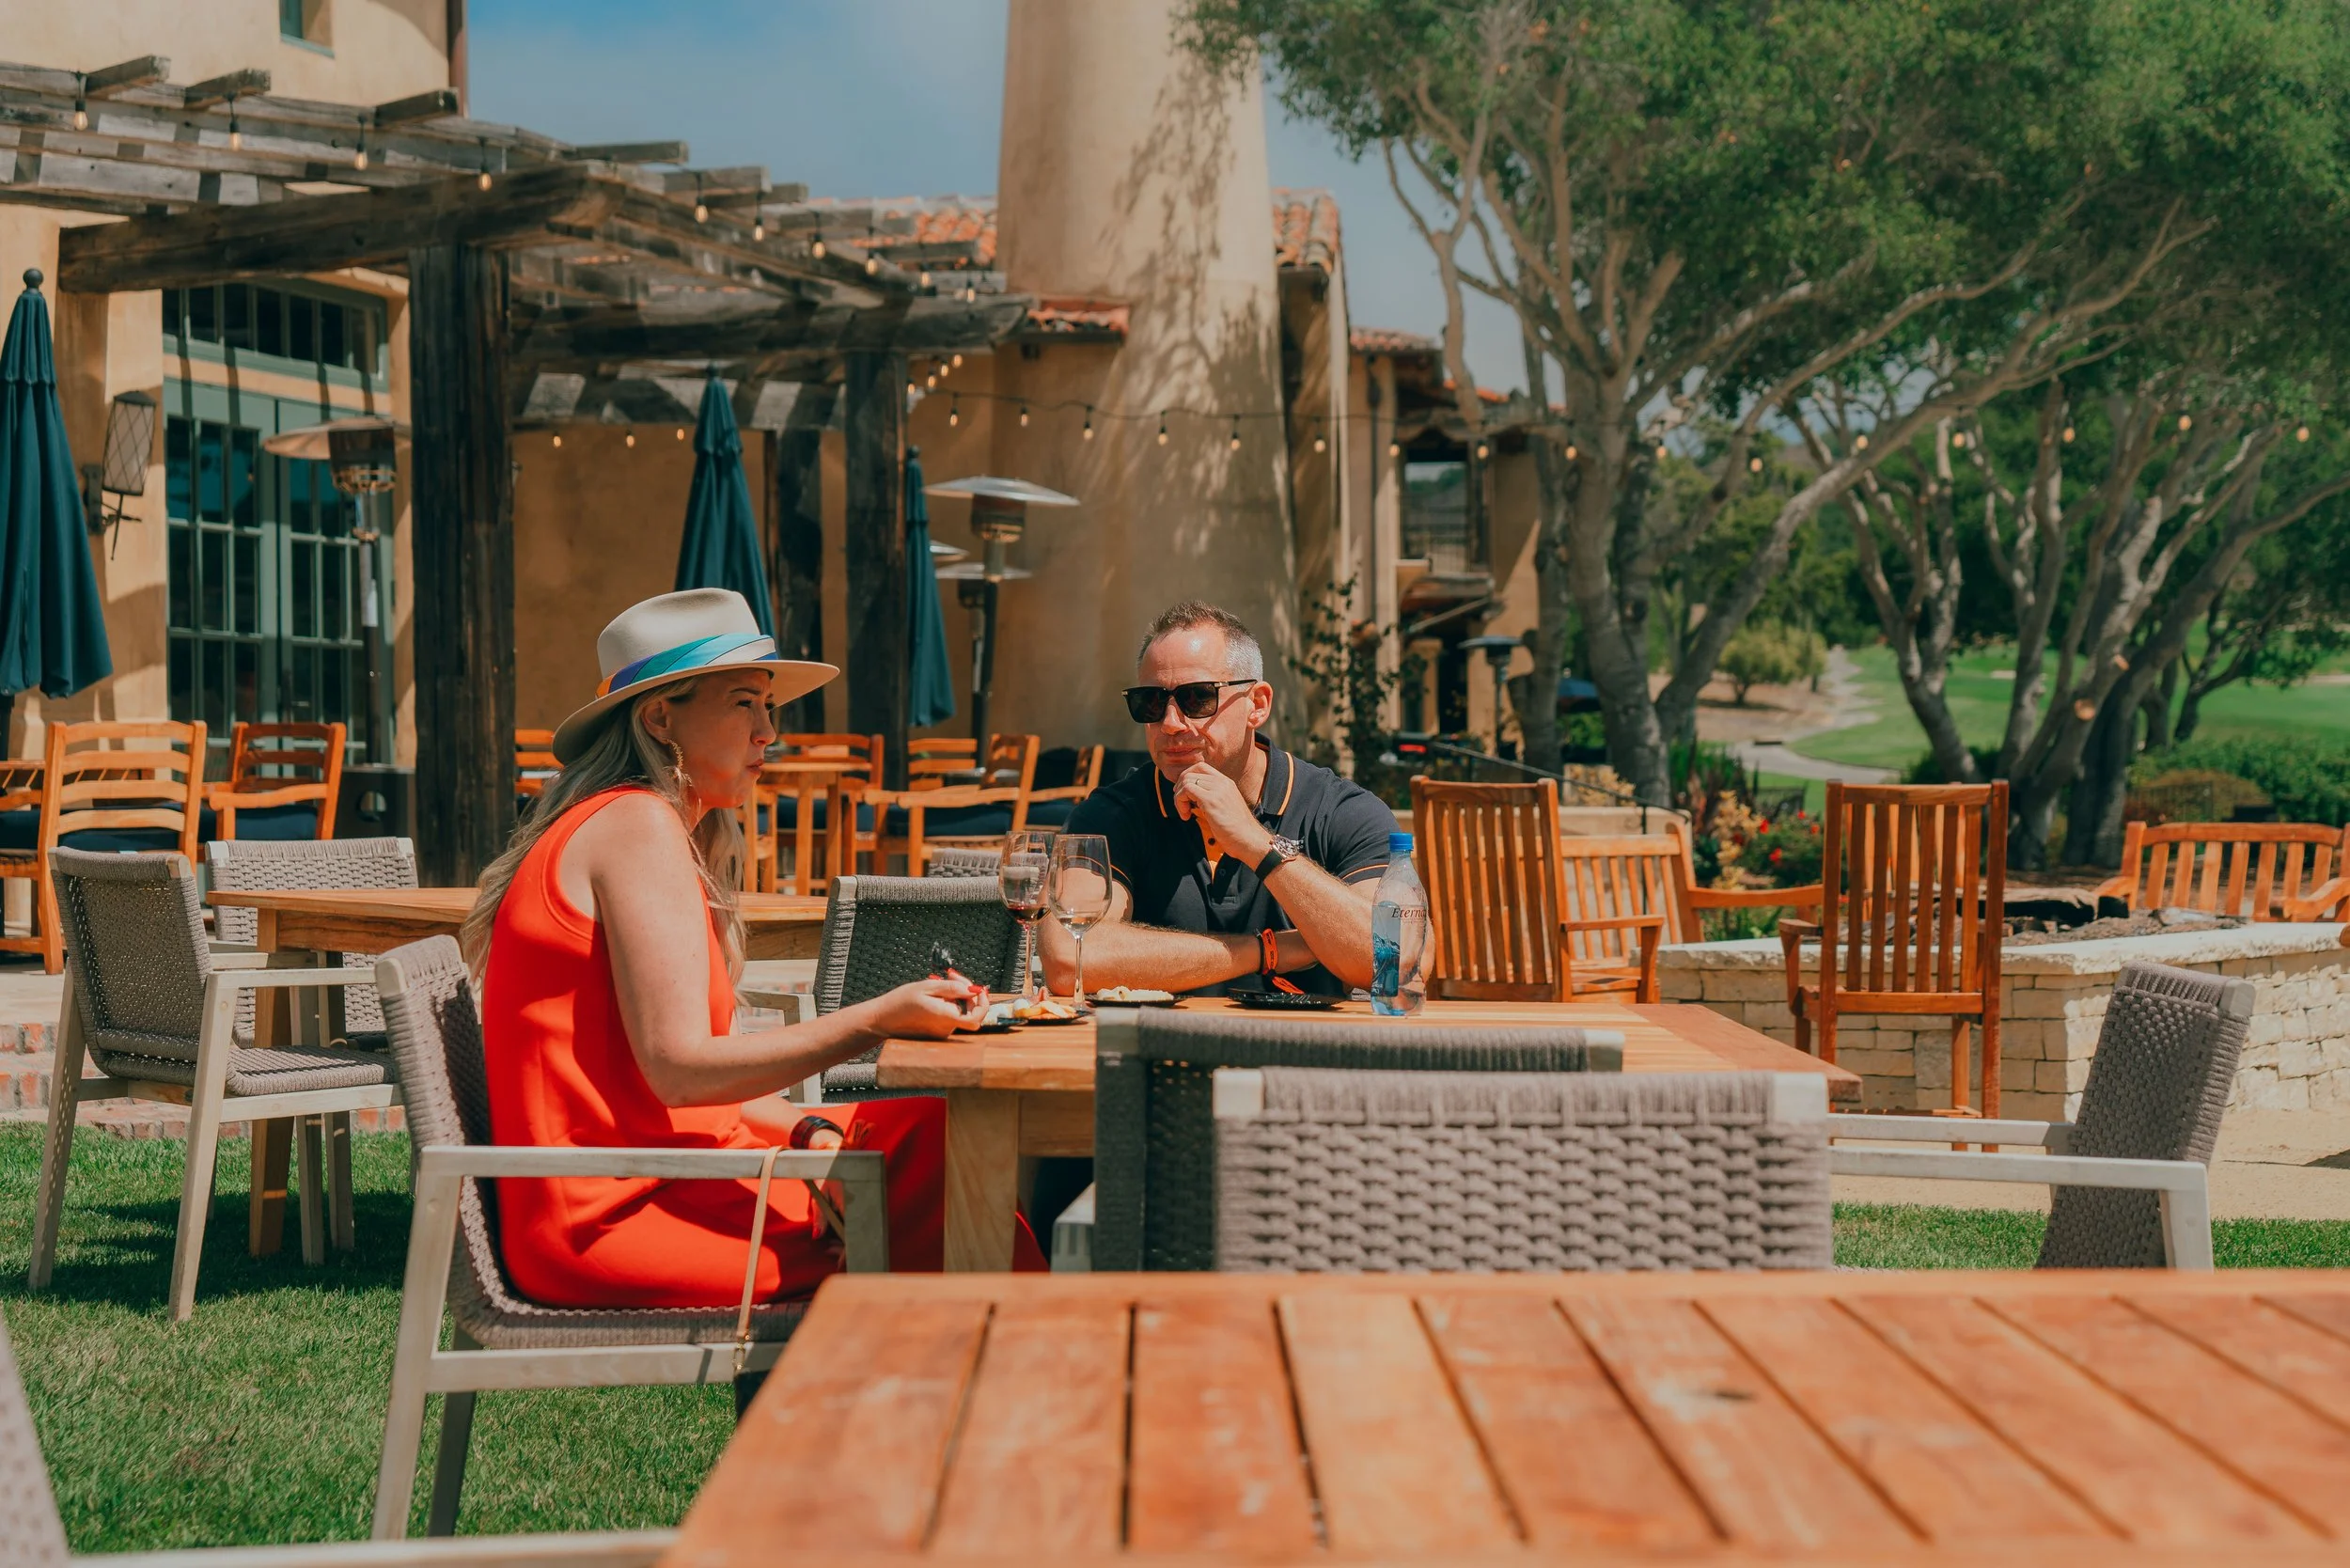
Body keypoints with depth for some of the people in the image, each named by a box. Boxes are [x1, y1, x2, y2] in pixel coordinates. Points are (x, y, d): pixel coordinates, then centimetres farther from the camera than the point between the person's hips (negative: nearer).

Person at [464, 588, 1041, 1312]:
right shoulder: (640, 827, -12)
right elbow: (679, 1068, -19)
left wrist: (810, 1131, -1)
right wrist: (877, 1022, -22)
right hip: (610, 1219, -10)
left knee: (933, 1134, 2)